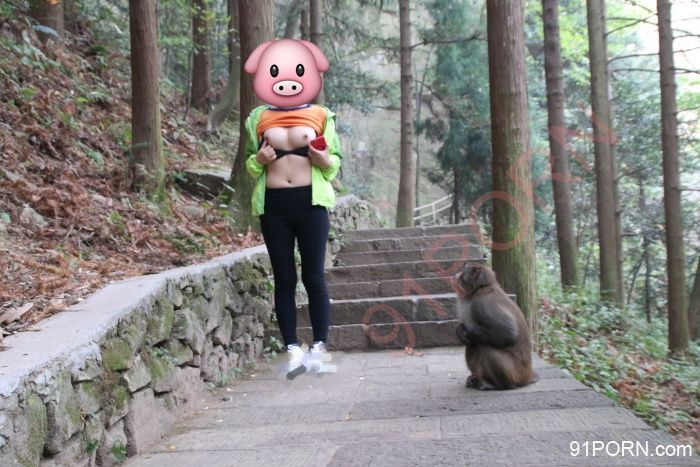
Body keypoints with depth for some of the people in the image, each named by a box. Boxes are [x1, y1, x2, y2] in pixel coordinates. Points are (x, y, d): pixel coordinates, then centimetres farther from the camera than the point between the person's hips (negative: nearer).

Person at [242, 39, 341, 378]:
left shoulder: (321, 116, 6)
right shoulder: (258, 118, 10)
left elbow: (336, 161, 9)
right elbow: (249, 165, 16)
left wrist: (325, 160, -13)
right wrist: (259, 159, -7)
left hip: (310, 201, -2)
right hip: (273, 204, 2)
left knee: (314, 276, -1)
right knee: (284, 278, 3)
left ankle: (319, 348, 7)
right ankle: (293, 349, 8)